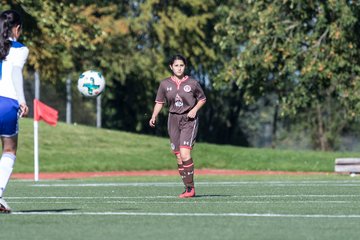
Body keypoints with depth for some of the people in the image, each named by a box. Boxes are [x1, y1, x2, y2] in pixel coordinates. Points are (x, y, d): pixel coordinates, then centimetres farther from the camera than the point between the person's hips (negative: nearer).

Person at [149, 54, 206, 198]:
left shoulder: (192, 83, 0)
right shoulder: (165, 84, 6)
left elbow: (202, 99, 11)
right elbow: (159, 102, 11)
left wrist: (195, 109, -6)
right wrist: (154, 117, -3)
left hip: (189, 120, -4)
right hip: (173, 120, 4)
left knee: (184, 153, -19)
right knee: (178, 156, 3)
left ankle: (190, 187, -13)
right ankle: (188, 188, 11)